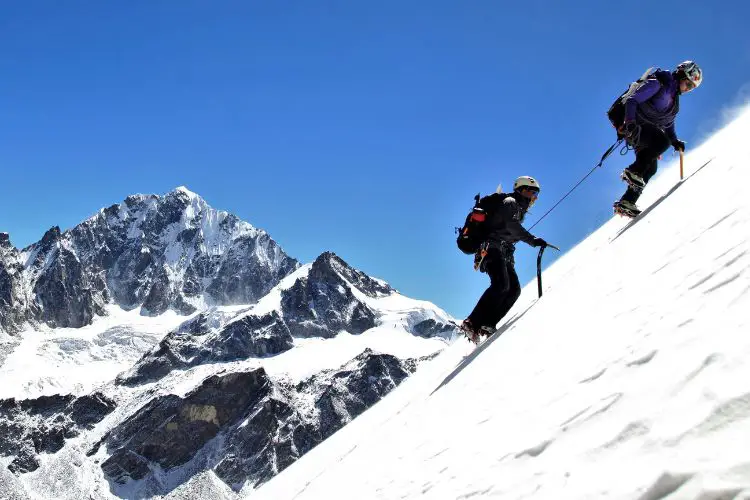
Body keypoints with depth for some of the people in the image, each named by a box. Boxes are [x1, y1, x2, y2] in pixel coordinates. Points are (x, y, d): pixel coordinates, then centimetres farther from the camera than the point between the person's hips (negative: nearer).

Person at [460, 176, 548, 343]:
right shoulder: (510, 203, -2)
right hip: (492, 248, -10)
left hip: (504, 254, 10)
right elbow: (512, 226, -21)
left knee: (514, 289, -8)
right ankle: (472, 323, -33)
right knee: (501, 285, -28)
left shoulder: (519, 209, 27)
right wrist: (533, 240, -28)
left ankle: (488, 324, -16)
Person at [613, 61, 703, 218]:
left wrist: (675, 142, 6)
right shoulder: (658, 84, -9)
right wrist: (630, 121, -34)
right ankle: (633, 172, -24)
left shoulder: (675, 100, 18)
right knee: (663, 141, -28)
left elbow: (668, 124, 23)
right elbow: (632, 100, -19)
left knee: (650, 167, -2)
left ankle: (627, 202, -1)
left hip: (644, 130, 9)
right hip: (632, 126, -9)